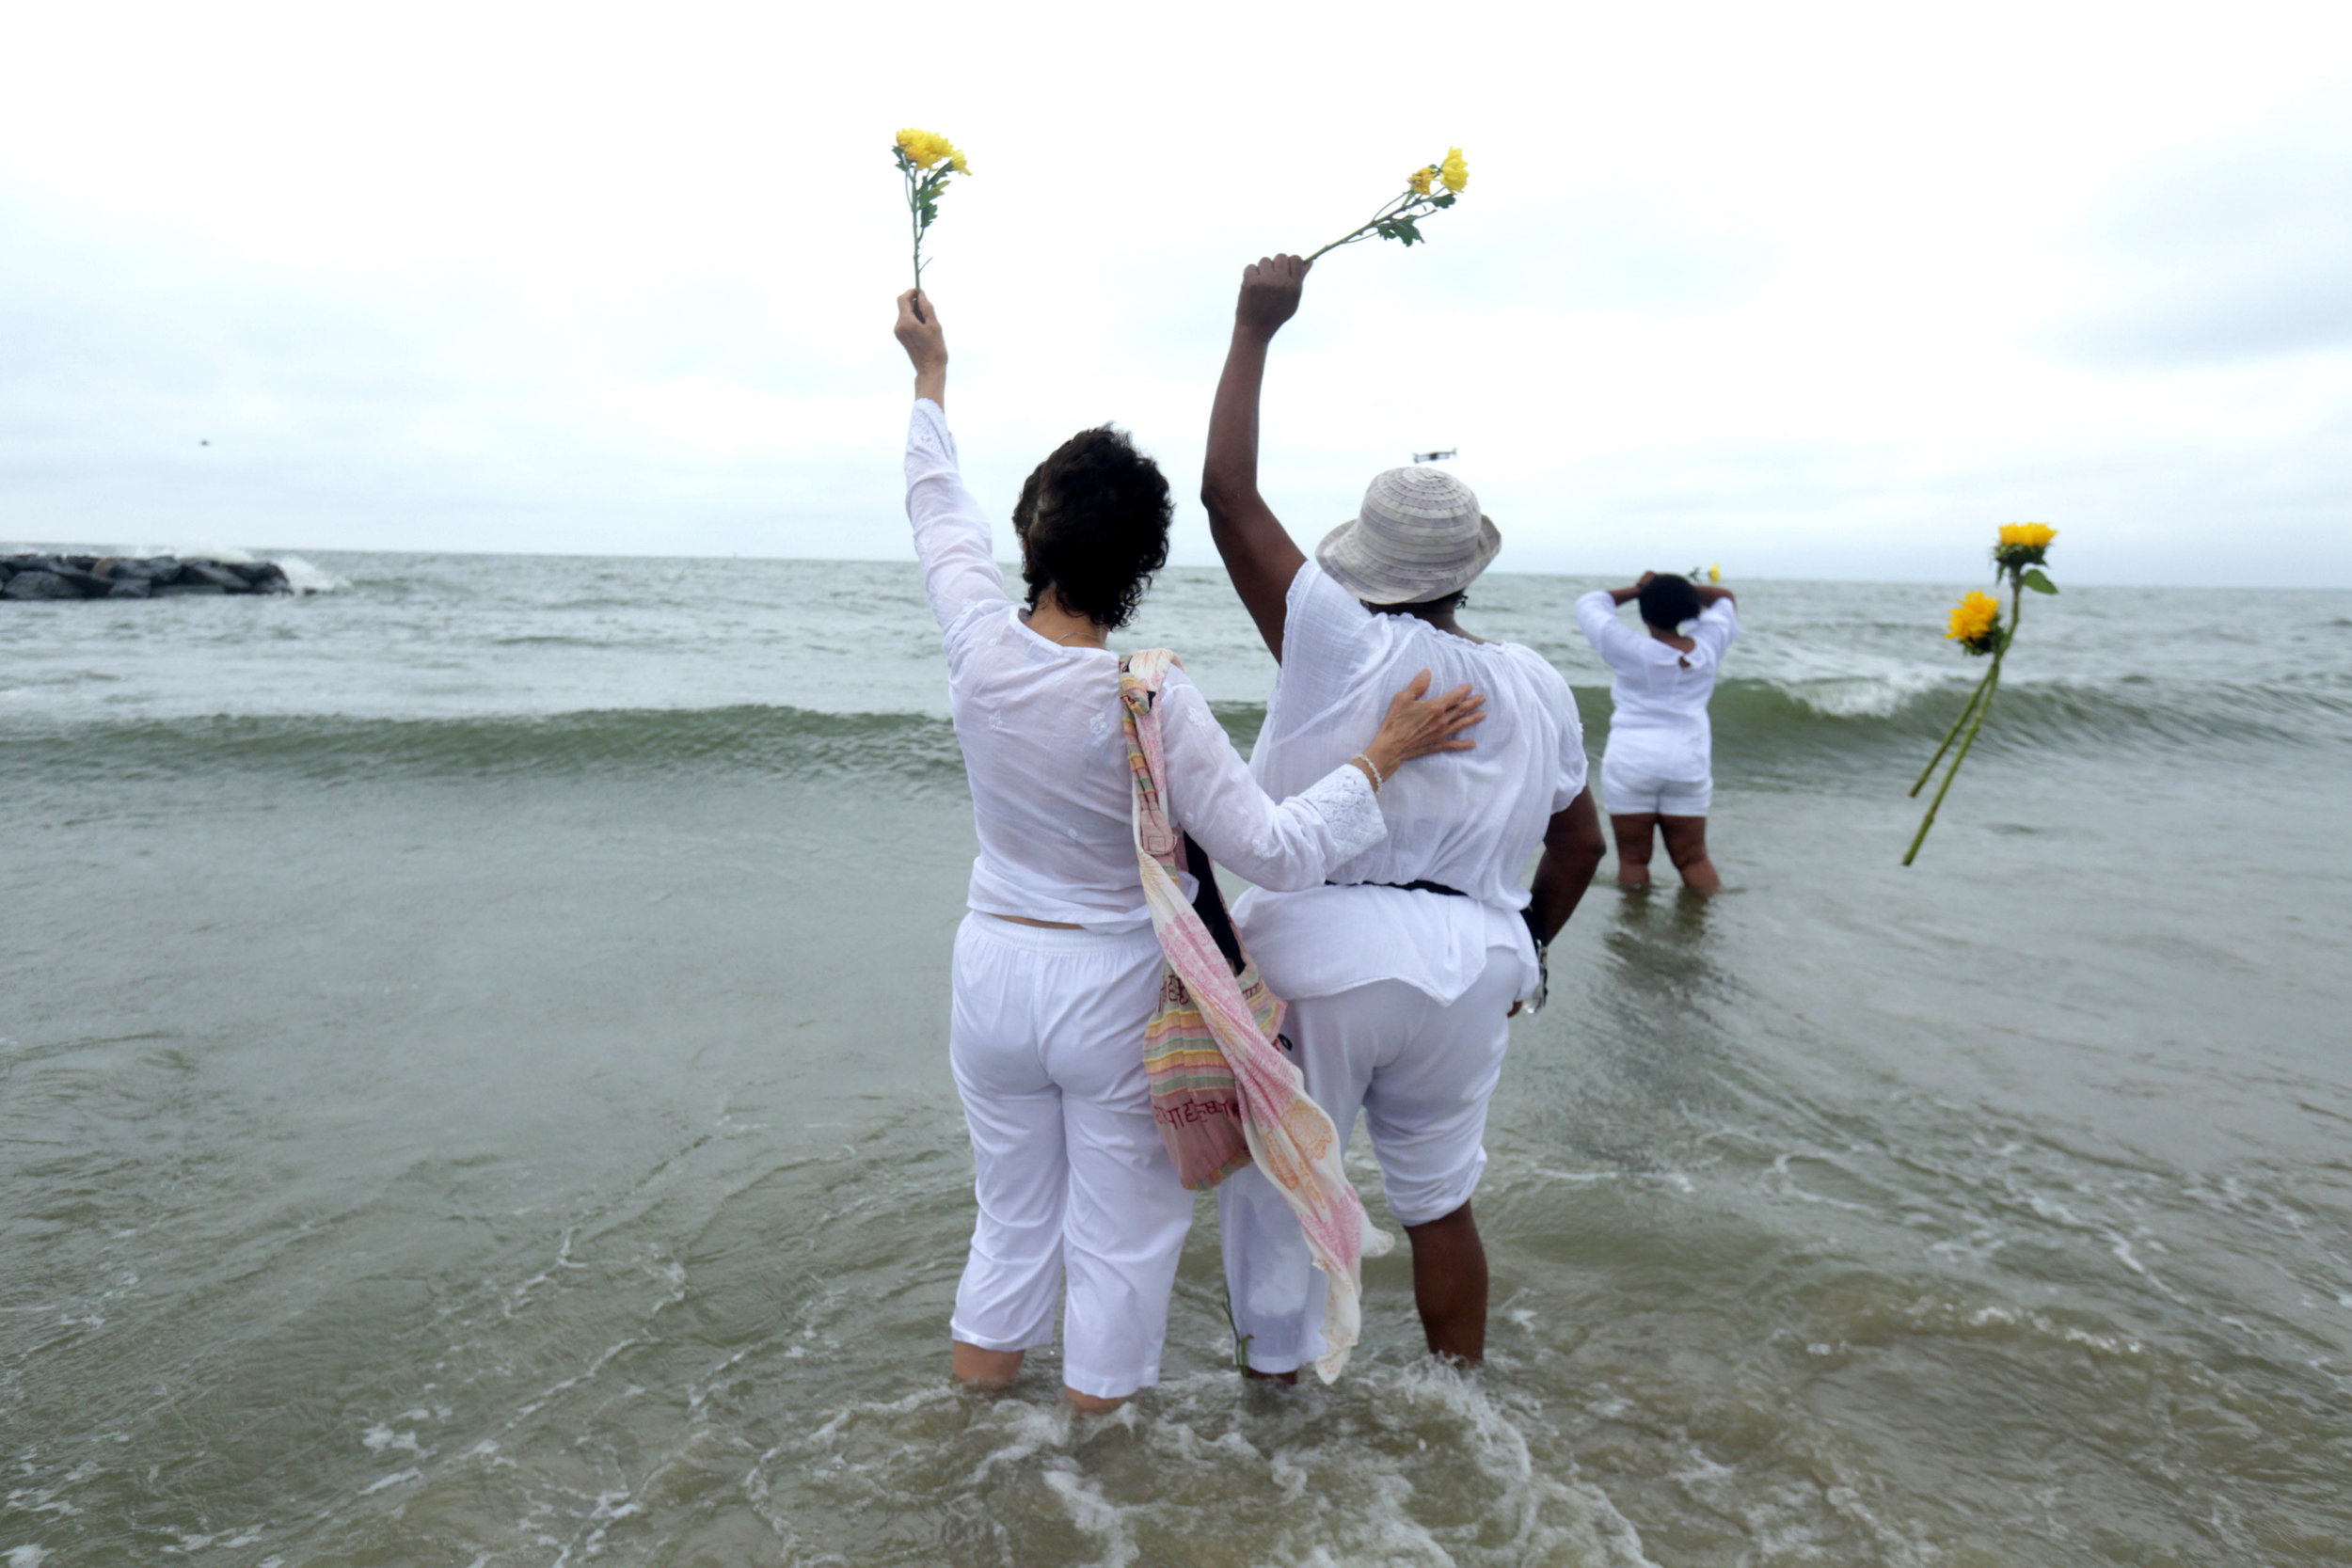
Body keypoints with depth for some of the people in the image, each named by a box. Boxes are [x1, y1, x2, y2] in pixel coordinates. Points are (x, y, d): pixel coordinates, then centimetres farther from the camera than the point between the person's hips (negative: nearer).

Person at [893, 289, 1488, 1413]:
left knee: (1010, 1213, 25)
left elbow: (940, 513, 7)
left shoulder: (979, 648, -12)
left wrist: (932, 375, 21)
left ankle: (984, 1372, 42)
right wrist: (1383, 753, -14)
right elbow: (1275, 851, -22)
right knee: (1121, 1227, 16)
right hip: (1113, 984, -4)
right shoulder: (1151, 702, -23)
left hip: (994, 969, 5)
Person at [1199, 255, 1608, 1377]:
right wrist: (1524, 949, 27)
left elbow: (1228, 494, -9)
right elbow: (1580, 844, 13)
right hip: (1467, 967, 5)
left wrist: (1255, 330, -2)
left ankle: (1278, 1381, 30)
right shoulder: (1539, 687, 4)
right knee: (1439, 1198, 21)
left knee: (1273, 1184, 16)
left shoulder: (1339, 644, -10)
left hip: (1317, 957, -4)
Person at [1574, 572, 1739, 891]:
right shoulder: (1708, 646, -1)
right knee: (1694, 860, 10)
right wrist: (1678, 587, 4)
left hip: (1631, 760, -3)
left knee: (1633, 859, 3)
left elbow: (1590, 603, 3)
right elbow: (1725, 599, 18)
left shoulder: (1632, 651, -11)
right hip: (1689, 762, 3)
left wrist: (1637, 589, 9)